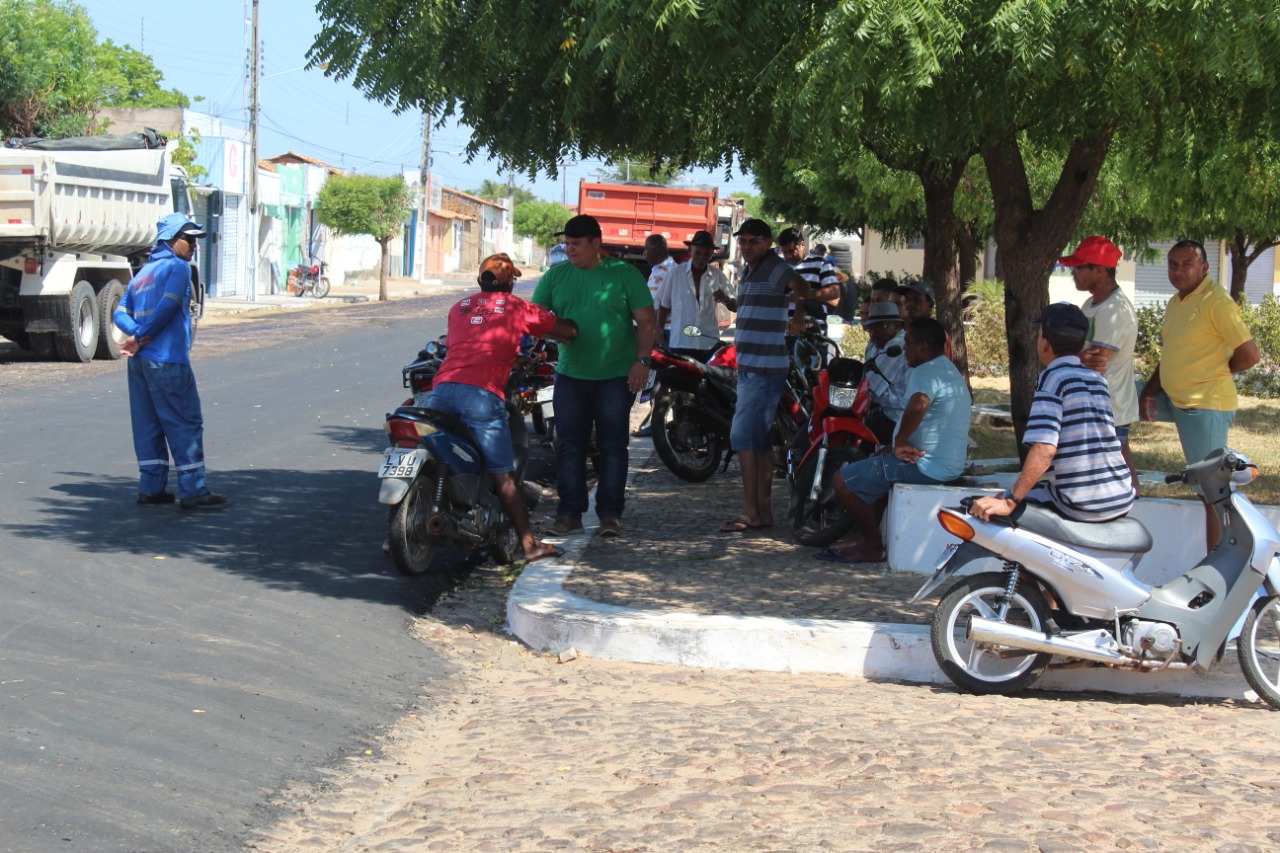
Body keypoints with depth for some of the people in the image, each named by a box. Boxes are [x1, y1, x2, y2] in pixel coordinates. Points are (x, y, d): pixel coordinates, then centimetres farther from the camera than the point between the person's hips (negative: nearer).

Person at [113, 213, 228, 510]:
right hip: (168, 360, -8)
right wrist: (142, 337, -8)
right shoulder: (178, 267, -6)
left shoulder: (143, 272, 19)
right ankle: (192, 491, -7)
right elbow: (168, 306, -18)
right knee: (186, 423, -5)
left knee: (147, 423, 11)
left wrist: (138, 336, -4)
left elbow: (120, 314, 13)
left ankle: (151, 487, 12)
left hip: (140, 362, 8)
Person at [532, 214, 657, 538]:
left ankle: (610, 513, 6)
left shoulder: (623, 274, -2)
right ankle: (569, 513, 9)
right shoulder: (556, 275, 6)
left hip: (616, 376, -3)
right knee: (569, 446, 3)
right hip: (571, 375, 3)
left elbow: (646, 321, -1)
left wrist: (642, 360, -10)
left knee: (612, 445, 1)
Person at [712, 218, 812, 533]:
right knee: (760, 441, 12)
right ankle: (763, 511, 17)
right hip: (749, 366, 11)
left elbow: (801, 286, -29)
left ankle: (750, 512, -10)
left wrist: (798, 317, -33)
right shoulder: (750, 274, 18)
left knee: (743, 437, -12)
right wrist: (728, 301, 17)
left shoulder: (774, 268, -13)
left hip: (764, 369, -11)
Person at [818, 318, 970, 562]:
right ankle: (866, 536, 28)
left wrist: (900, 441, -27)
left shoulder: (926, 372, -18)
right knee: (875, 463, 32)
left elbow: (919, 404, -40)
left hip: (925, 466, -11)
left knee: (844, 481, -6)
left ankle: (873, 546, 1)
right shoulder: (951, 371, 15)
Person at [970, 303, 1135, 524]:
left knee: (987, 510, 5)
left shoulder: (1052, 377, -8)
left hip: (1080, 506, -8)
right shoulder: (1097, 379, 13)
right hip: (1123, 501, 8)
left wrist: (1009, 502, -21)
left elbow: (1044, 449, -20)